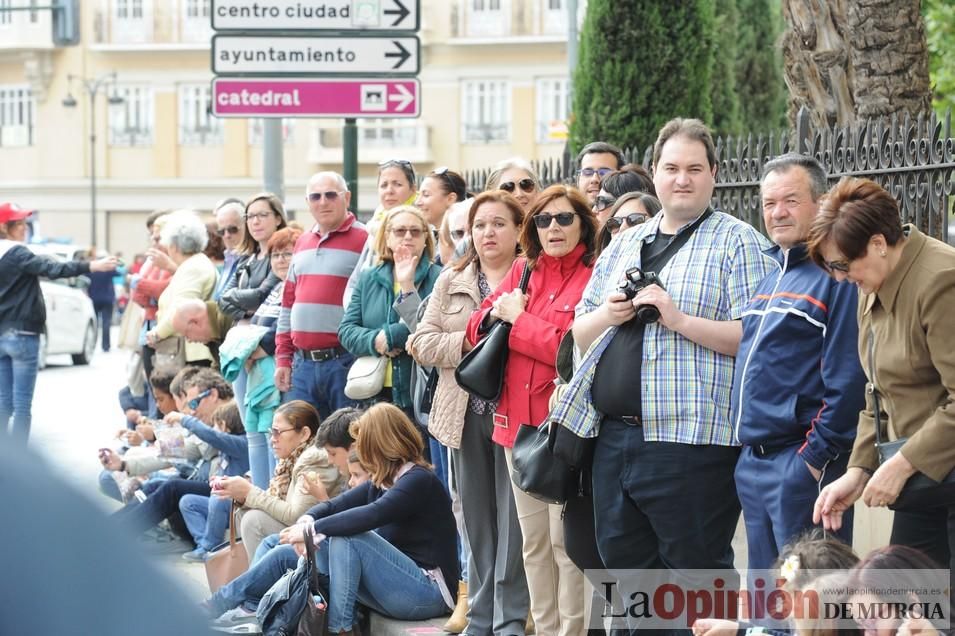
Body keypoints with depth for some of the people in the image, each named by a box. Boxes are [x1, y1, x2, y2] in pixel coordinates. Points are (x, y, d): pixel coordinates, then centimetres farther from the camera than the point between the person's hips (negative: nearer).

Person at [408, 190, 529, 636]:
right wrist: (470, 344, -9)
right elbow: (422, 344, 4)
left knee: (514, 519, -1)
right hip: (466, 414, 4)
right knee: (477, 518, 10)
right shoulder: (451, 281, 12)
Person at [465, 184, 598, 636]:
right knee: (533, 539, 13)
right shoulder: (523, 271, 11)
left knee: (565, 541, -5)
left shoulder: (593, 278, -8)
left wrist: (518, 318, -10)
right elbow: (476, 331, 14)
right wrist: (495, 313, -8)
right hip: (518, 419, 7)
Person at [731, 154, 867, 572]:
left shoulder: (835, 275, -11)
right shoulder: (770, 276, 17)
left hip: (802, 463, -9)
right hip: (753, 463, 9)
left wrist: (818, 455, -18)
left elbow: (848, 381, -17)